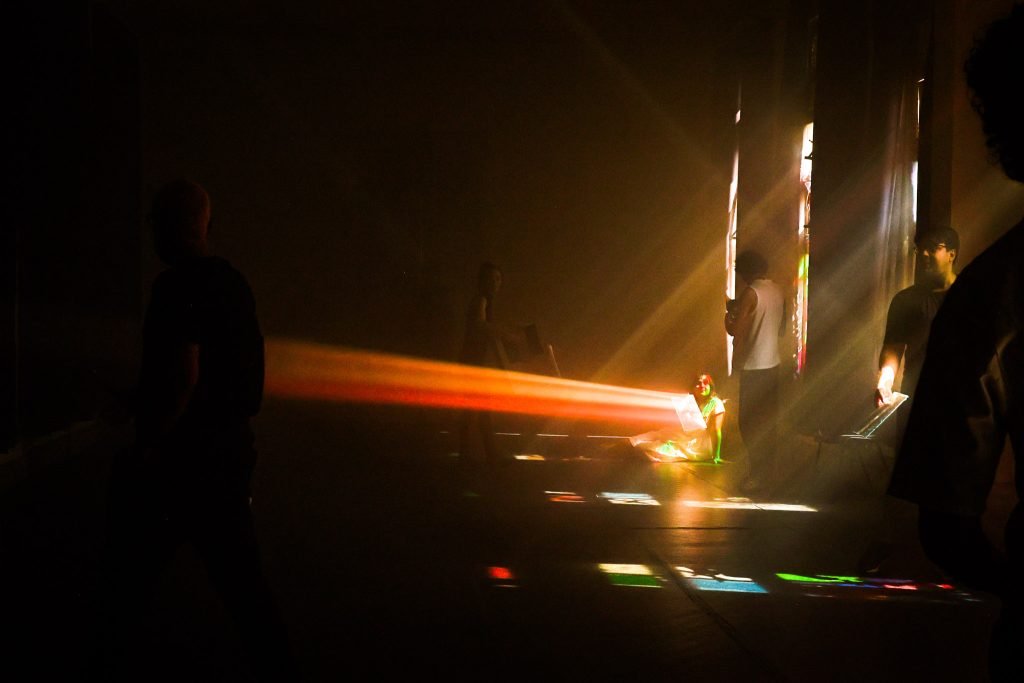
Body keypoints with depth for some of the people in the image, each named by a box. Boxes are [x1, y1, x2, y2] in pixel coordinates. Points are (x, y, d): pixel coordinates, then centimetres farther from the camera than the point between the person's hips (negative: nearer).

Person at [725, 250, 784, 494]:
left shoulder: (750, 293, -17)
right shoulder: (777, 290, 7)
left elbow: (735, 331, -17)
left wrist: (728, 313, 2)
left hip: (753, 366, -8)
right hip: (772, 362, 8)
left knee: (750, 421, -1)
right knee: (767, 419, 15)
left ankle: (760, 474, 1)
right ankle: (767, 469, 22)